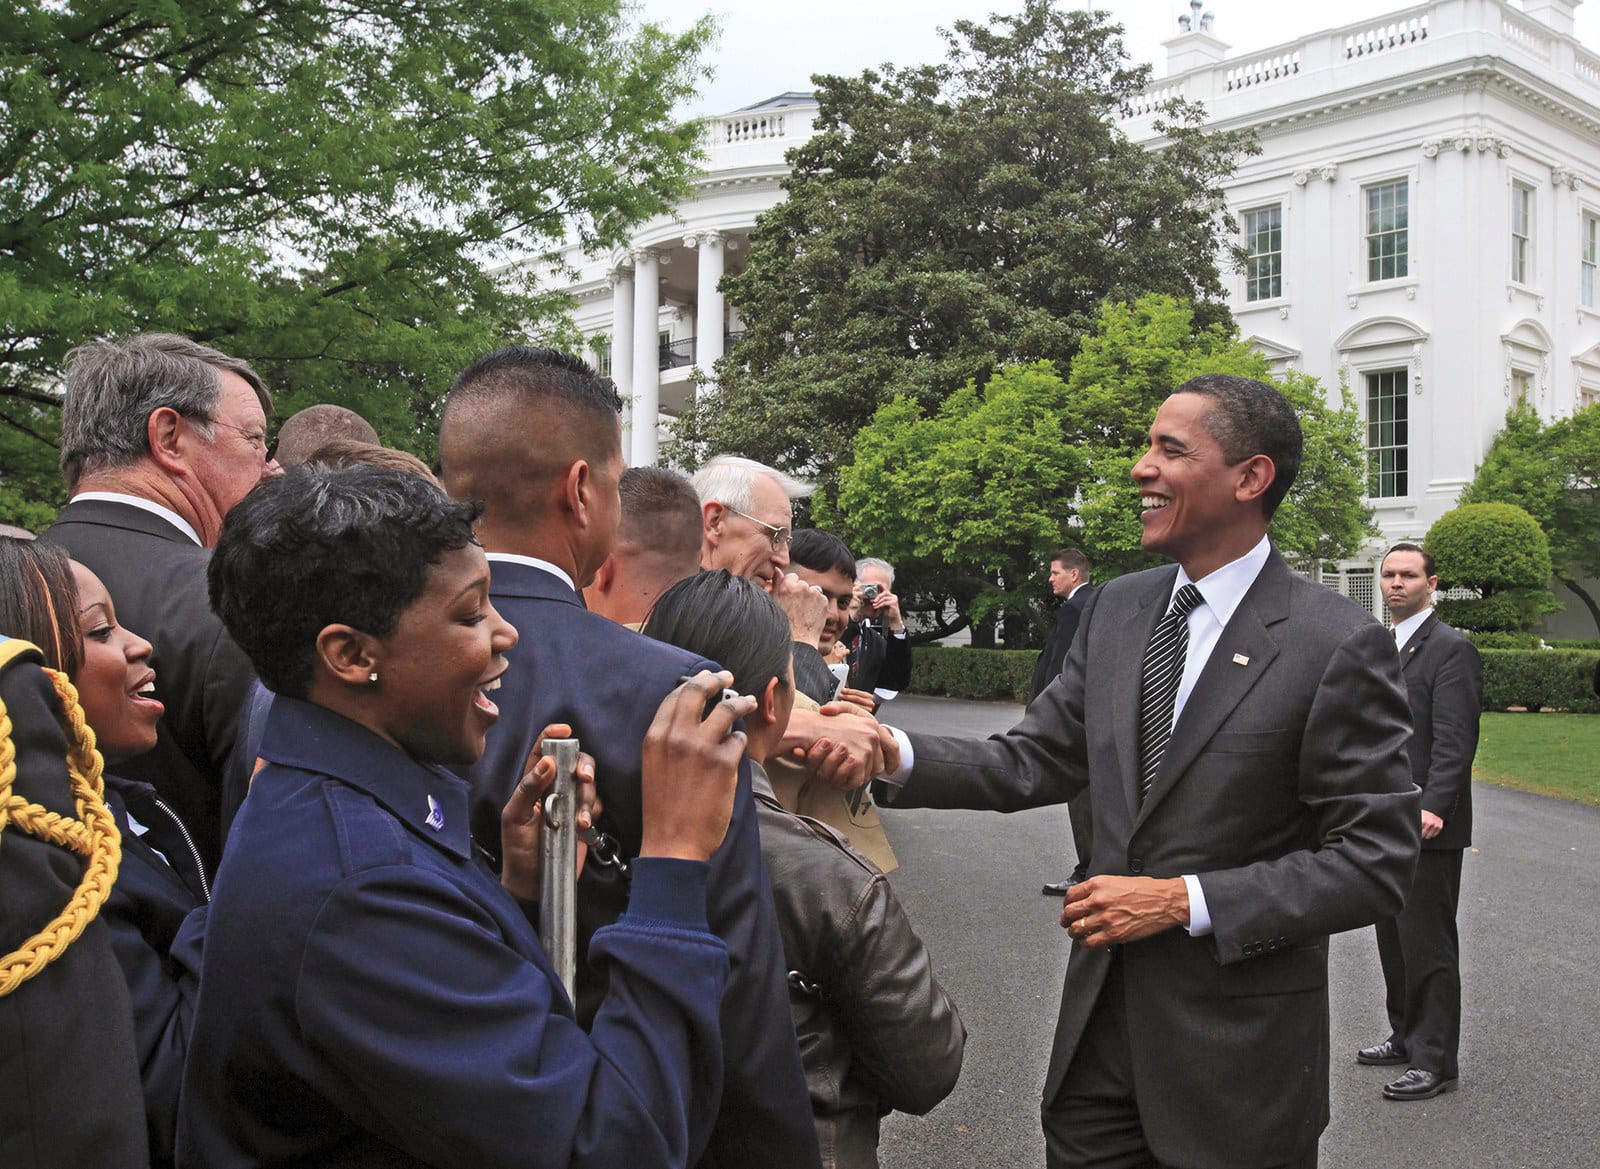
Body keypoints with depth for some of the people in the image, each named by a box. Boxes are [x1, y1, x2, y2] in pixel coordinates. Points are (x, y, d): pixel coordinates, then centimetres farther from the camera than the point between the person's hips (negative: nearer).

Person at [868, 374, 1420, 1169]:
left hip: (1236, 1045, -5)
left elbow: (1376, 862, -14)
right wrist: (893, 752, -13)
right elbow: (1029, 766, 4)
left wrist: (1184, 901, -19)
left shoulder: (1338, 645, -14)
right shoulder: (1115, 610, 5)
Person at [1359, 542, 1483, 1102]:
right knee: (1393, 938, 16)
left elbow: (1455, 740, -19)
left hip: (1428, 828, -9)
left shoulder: (1451, 649, -11)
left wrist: (1433, 807, -28)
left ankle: (1436, 1060, 6)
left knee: (1428, 945, -2)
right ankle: (1406, 1037, 28)